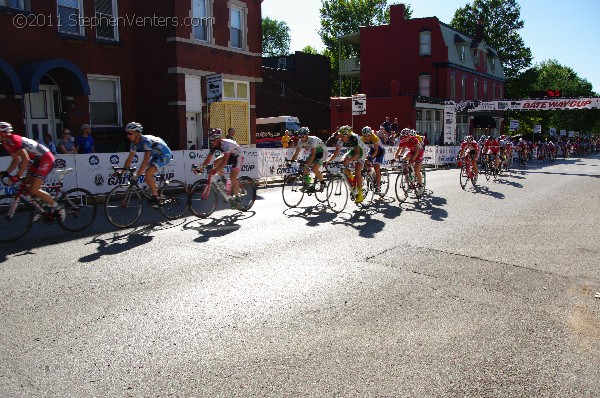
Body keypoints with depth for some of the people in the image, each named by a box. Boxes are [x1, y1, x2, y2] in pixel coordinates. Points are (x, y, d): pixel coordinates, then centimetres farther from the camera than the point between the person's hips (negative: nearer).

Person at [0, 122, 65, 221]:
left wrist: (18, 176, -29)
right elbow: (16, 160, 20)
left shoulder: (13, 140, -19)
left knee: (33, 190, -16)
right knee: (26, 187, 8)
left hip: (46, 159, -10)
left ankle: (58, 208, -5)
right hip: (38, 160, 10)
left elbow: (26, 159, -28)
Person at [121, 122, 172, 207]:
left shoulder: (146, 141, -32)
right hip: (156, 155, 9)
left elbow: (146, 160, -37)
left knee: (148, 174, -21)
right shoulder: (134, 143, -6)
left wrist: (136, 175, -39)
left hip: (165, 154, -9)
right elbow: (130, 158, 1)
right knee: (149, 175, 4)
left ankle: (156, 198, -12)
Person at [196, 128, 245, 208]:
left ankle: (237, 197, -5)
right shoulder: (214, 146, -12)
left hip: (238, 156, -8)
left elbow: (225, 161, -41)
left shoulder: (225, 144, -34)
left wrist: (216, 170, -48)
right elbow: (208, 159, -11)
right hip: (229, 155, 8)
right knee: (216, 162, -17)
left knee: (232, 177, -19)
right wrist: (201, 168, -23)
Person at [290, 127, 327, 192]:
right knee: (304, 168, -8)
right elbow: (296, 153, -8)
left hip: (322, 152, -7)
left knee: (314, 169, -24)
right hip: (314, 152, 7)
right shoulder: (300, 141, -11)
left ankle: (322, 184, -3)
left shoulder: (312, 140, -32)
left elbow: (313, 154, -37)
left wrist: (307, 164, -45)